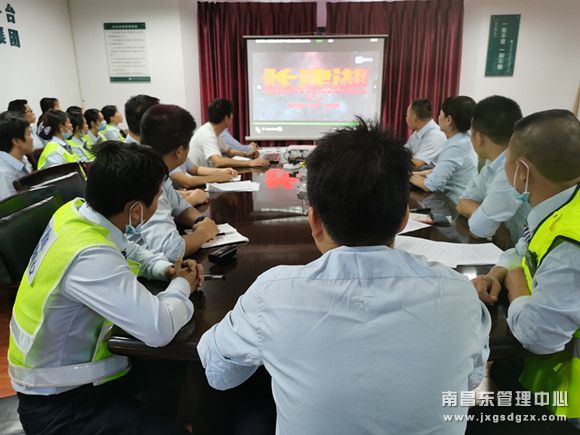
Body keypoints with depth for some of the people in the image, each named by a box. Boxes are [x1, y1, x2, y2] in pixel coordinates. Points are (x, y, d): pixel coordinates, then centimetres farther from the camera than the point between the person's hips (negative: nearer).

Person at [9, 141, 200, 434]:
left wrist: (165, 268, -5)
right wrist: (181, 286, -16)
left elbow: (128, 251, 13)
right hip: (60, 403, -8)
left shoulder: (75, 210, -7)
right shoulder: (89, 257, -34)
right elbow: (160, 329, -36)